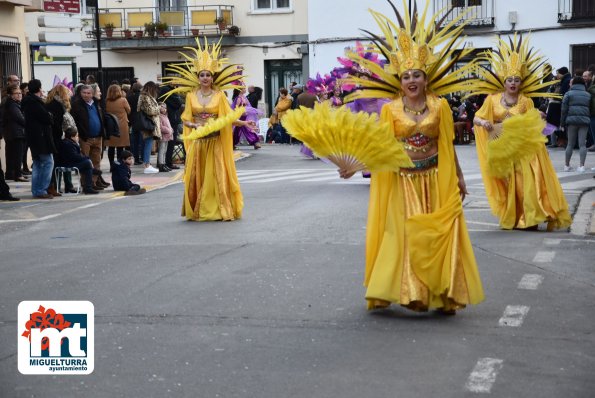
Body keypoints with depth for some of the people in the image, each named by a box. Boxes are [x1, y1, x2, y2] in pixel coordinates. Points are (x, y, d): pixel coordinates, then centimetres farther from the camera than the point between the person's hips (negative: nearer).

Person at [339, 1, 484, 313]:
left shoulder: (439, 106, 1)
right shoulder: (390, 109, -2)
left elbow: (447, 145, 8)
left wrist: (458, 177, 11)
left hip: (435, 180, 1)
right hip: (401, 181, -1)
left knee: (439, 235, 0)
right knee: (404, 235, 0)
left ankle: (443, 294, 9)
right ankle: (410, 292, 8)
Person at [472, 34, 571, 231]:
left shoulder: (526, 101, 2)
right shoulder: (492, 99, 2)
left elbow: (532, 125, 4)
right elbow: (476, 118, 1)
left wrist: (536, 119, -17)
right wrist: (483, 122, -19)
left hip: (522, 148, 0)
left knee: (526, 181, -7)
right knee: (506, 182, 2)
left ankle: (529, 218, -3)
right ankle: (508, 218, 10)